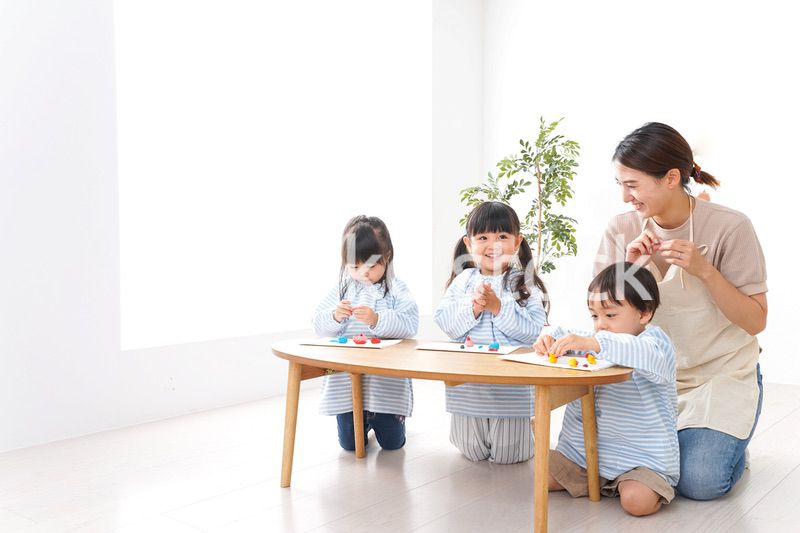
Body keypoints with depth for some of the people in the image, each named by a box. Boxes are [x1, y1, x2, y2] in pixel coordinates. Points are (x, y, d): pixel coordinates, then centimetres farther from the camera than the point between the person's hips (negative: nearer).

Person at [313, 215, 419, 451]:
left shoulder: (396, 290, -4)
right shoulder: (342, 289, 4)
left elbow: (409, 324, -18)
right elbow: (319, 326, 2)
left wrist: (377, 320, -34)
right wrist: (335, 317, -20)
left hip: (386, 382, -2)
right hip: (347, 383, 2)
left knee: (392, 442, 6)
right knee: (350, 443, 7)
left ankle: (380, 418, 39)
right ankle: (365, 420, 40)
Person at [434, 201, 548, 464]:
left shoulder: (525, 284, -4)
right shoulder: (463, 279, 4)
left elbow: (534, 330, -13)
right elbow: (442, 319, -3)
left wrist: (498, 307, -20)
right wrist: (472, 308, -17)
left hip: (512, 383, -2)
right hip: (468, 382, 2)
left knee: (507, 455, 9)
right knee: (472, 452, 14)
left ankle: (526, 428, 38)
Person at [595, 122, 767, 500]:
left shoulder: (729, 228, -15)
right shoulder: (622, 229, -6)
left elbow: (755, 322, -11)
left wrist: (704, 270, -25)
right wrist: (628, 269, -20)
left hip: (721, 374, -3)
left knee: (699, 482, -18)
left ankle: (728, 445, 17)